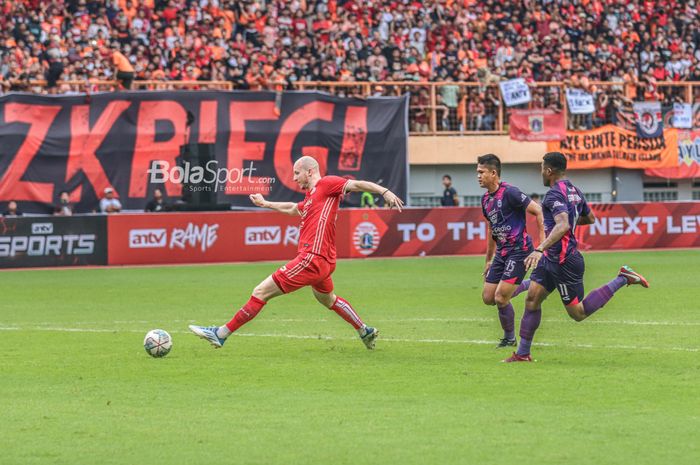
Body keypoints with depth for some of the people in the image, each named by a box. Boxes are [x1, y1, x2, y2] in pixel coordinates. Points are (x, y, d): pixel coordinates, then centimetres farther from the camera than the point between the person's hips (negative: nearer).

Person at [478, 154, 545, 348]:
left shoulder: (509, 193, -16)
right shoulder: (486, 199, 11)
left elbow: (538, 211, -16)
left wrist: (543, 241, -22)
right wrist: (488, 260, 27)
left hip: (519, 250, -9)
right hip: (502, 253, 9)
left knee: (500, 298, -12)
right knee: (488, 298, 5)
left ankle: (509, 338, 10)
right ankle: (527, 285, 25)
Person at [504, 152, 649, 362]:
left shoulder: (555, 194, -20)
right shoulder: (574, 191, 10)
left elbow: (562, 226, -35)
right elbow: (590, 218, 24)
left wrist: (540, 250, -41)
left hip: (564, 262, -10)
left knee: (578, 313, -1)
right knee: (532, 299, 7)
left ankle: (622, 278, 0)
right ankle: (523, 353, 9)